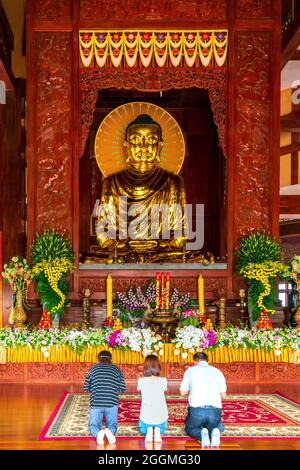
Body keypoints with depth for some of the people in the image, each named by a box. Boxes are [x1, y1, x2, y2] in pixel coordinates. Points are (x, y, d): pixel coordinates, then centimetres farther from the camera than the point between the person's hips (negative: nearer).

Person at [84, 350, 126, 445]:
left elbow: (86, 388, 11)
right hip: (112, 403, 0)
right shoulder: (116, 369, 10)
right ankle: (110, 431, -21)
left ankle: (98, 433, -24)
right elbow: (123, 389, 7)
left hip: (96, 403, 0)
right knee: (112, 425, 15)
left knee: (94, 426, 13)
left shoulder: (93, 369, 11)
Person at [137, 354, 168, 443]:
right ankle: (158, 430, -2)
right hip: (161, 417, 0)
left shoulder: (141, 381, -15)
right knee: (161, 429, 35)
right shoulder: (163, 381, -13)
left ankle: (148, 430, -2)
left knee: (143, 430, 34)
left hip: (146, 417, 0)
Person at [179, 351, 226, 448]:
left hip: (196, 410, -2)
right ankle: (214, 433, -8)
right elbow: (223, 395, 14)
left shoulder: (190, 370, 7)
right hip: (215, 410, 2)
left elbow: (183, 392, 10)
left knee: (190, 428, 26)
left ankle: (201, 434, -11)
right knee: (219, 426, 31)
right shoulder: (217, 371, 14)